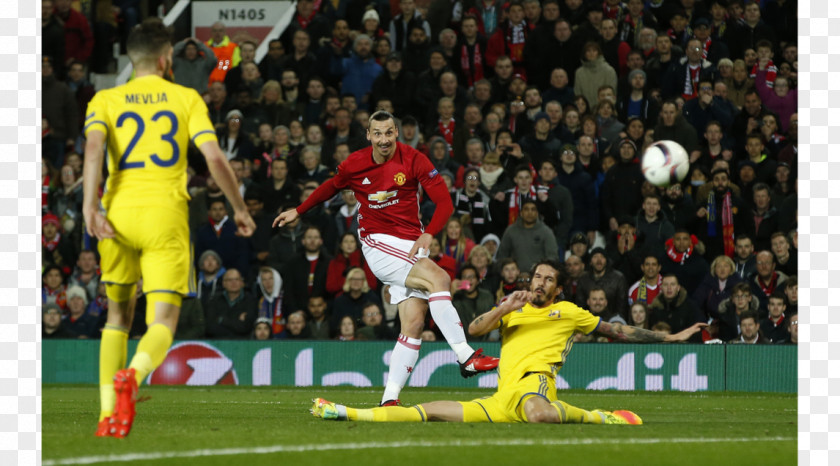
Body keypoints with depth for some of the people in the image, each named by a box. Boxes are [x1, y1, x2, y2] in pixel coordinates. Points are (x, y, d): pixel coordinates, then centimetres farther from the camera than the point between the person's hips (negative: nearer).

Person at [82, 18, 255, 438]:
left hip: (119, 215, 2)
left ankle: (108, 413, 10)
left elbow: (94, 145, -9)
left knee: (118, 316, 19)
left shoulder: (106, 100, 10)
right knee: (162, 324, -4)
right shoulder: (186, 98, 8)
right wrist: (239, 208, 10)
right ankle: (131, 378, -38)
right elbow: (214, 156, -1)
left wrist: (91, 206, -17)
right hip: (166, 216, -2)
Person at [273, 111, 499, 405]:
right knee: (439, 278, -27)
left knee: (413, 321, -10)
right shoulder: (355, 164, 0)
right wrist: (298, 211, 33)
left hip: (411, 246, 2)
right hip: (377, 244, -2)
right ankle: (465, 356, -30)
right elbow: (331, 187, 23)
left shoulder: (414, 160, -3)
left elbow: (444, 201, -6)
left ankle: (390, 398, -7)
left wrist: (428, 234, -22)